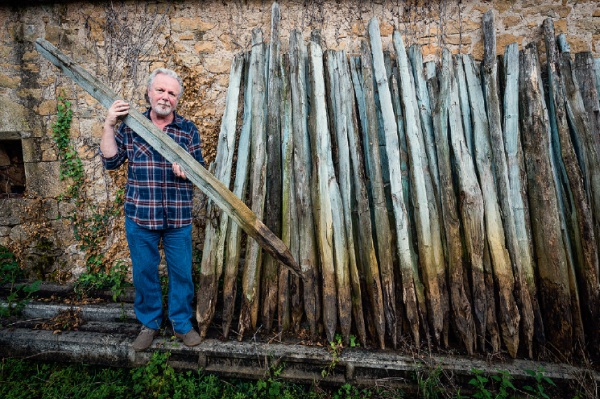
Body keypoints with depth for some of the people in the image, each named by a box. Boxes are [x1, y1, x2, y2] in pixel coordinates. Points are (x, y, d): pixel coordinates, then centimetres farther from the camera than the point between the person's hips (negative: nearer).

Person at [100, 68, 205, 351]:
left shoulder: (188, 130, 2)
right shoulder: (130, 126, 4)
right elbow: (110, 161, -2)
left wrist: (187, 172, -19)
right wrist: (109, 125, -10)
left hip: (178, 217, 0)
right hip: (139, 215, 1)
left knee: (181, 272, 9)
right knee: (144, 272, 13)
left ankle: (182, 323, 30)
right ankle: (149, 323, 34)